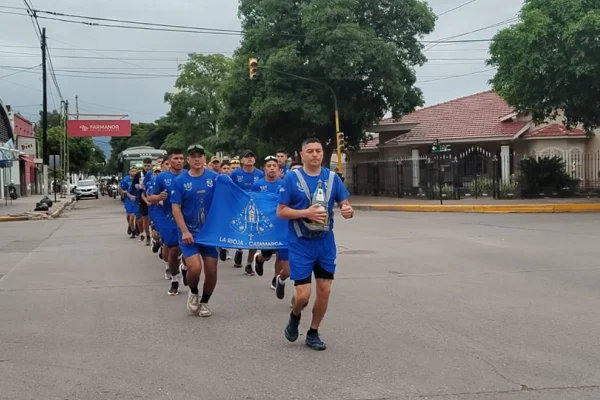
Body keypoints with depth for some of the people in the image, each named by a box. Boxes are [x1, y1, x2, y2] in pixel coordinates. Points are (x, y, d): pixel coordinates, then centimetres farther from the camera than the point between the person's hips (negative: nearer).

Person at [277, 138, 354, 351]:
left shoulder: (332, 177, 2)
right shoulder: (291, 178, -8)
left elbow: (345, 203, 6)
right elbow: (281, 212, -8)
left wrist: (348, 210, -18)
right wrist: (306, 213, -22)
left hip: (325, 242, 4)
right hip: (300, 244, -4)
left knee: (324, 290, 6)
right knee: (303, 294, -8)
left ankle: (313, 333, 25)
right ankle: (295, 316, 27)